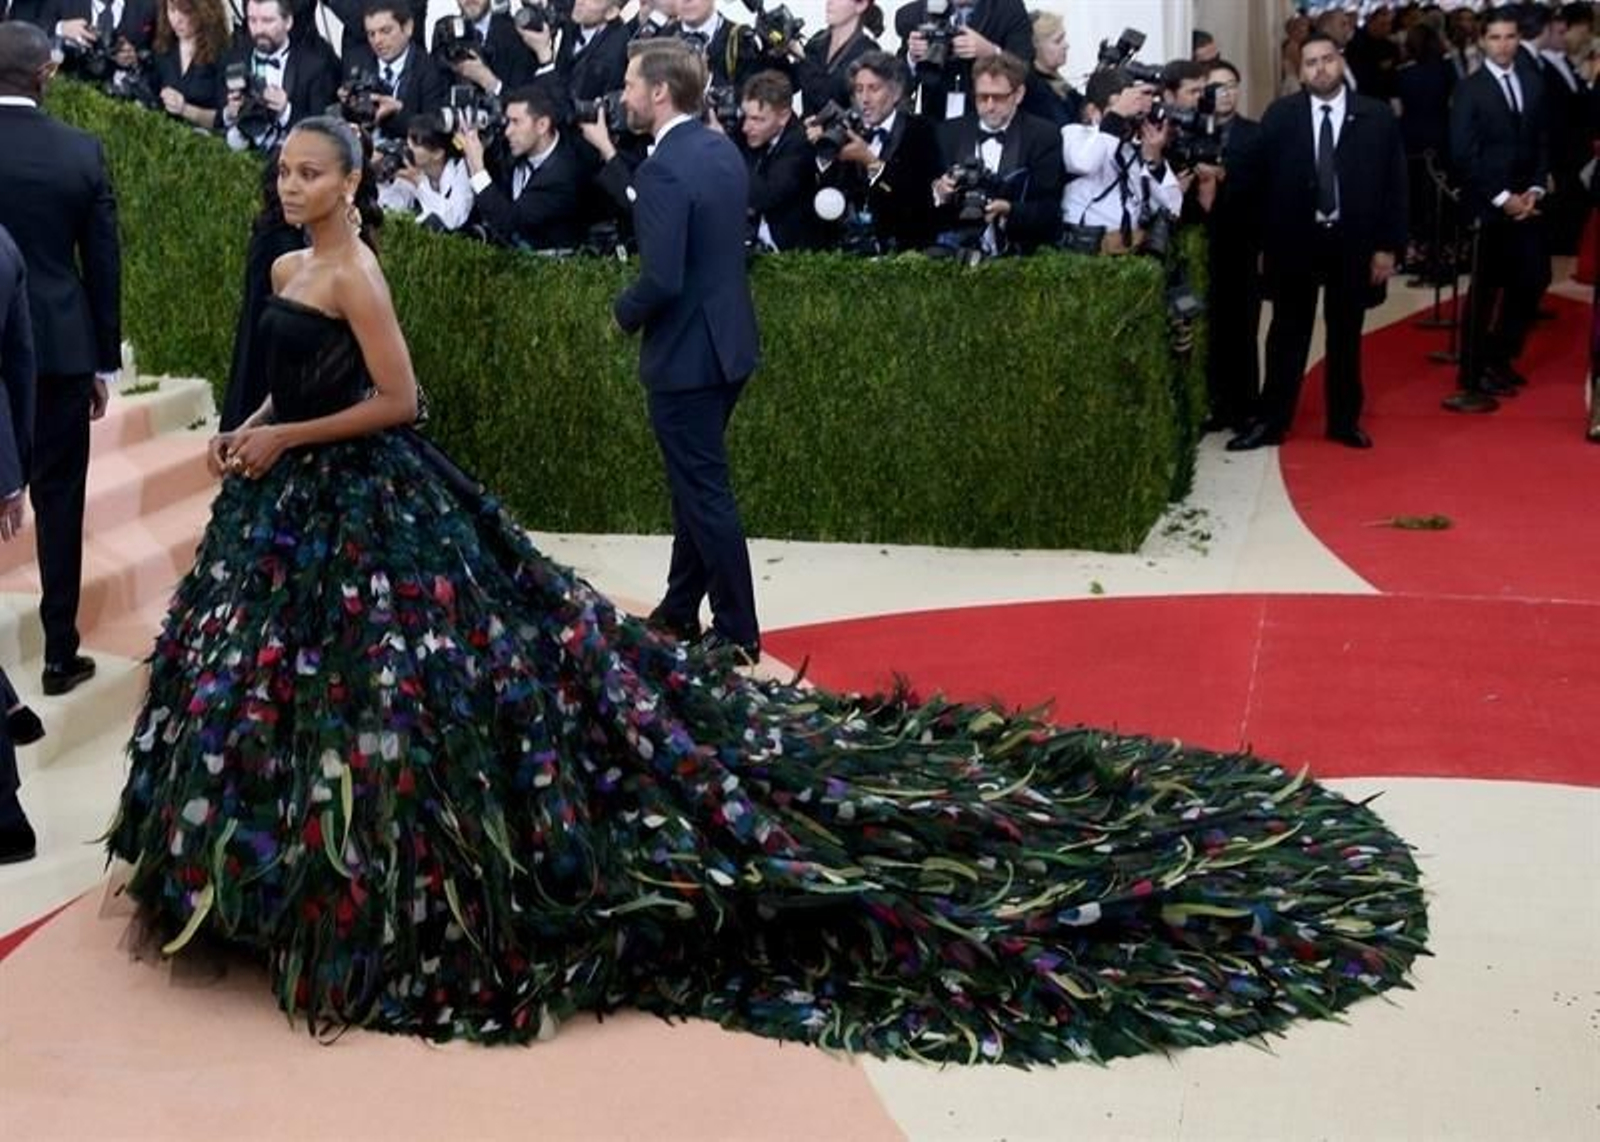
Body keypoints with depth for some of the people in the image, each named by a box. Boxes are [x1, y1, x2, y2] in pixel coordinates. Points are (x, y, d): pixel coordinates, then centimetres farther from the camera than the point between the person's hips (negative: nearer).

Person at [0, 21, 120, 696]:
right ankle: (59, 653, 12)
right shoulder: (82, 152, -5)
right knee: (58, 500, 7)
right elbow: (103, 264, 0)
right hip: (62, 348, 0)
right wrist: (104, 362, 8)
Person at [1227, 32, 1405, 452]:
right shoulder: (1280, 115, 0)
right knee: (1287, 335, 5)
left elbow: (1393, 184, 0)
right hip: (1294, 240, 0)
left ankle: (1344, 421, 21)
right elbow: (1264, 180, 0)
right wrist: (1264, 243, -3)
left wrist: (1388, 246, -5)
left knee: (1346, 336, 10)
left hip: (1353, 241, 0)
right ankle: (1271, 422, 12)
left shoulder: (1376, 116, -1)